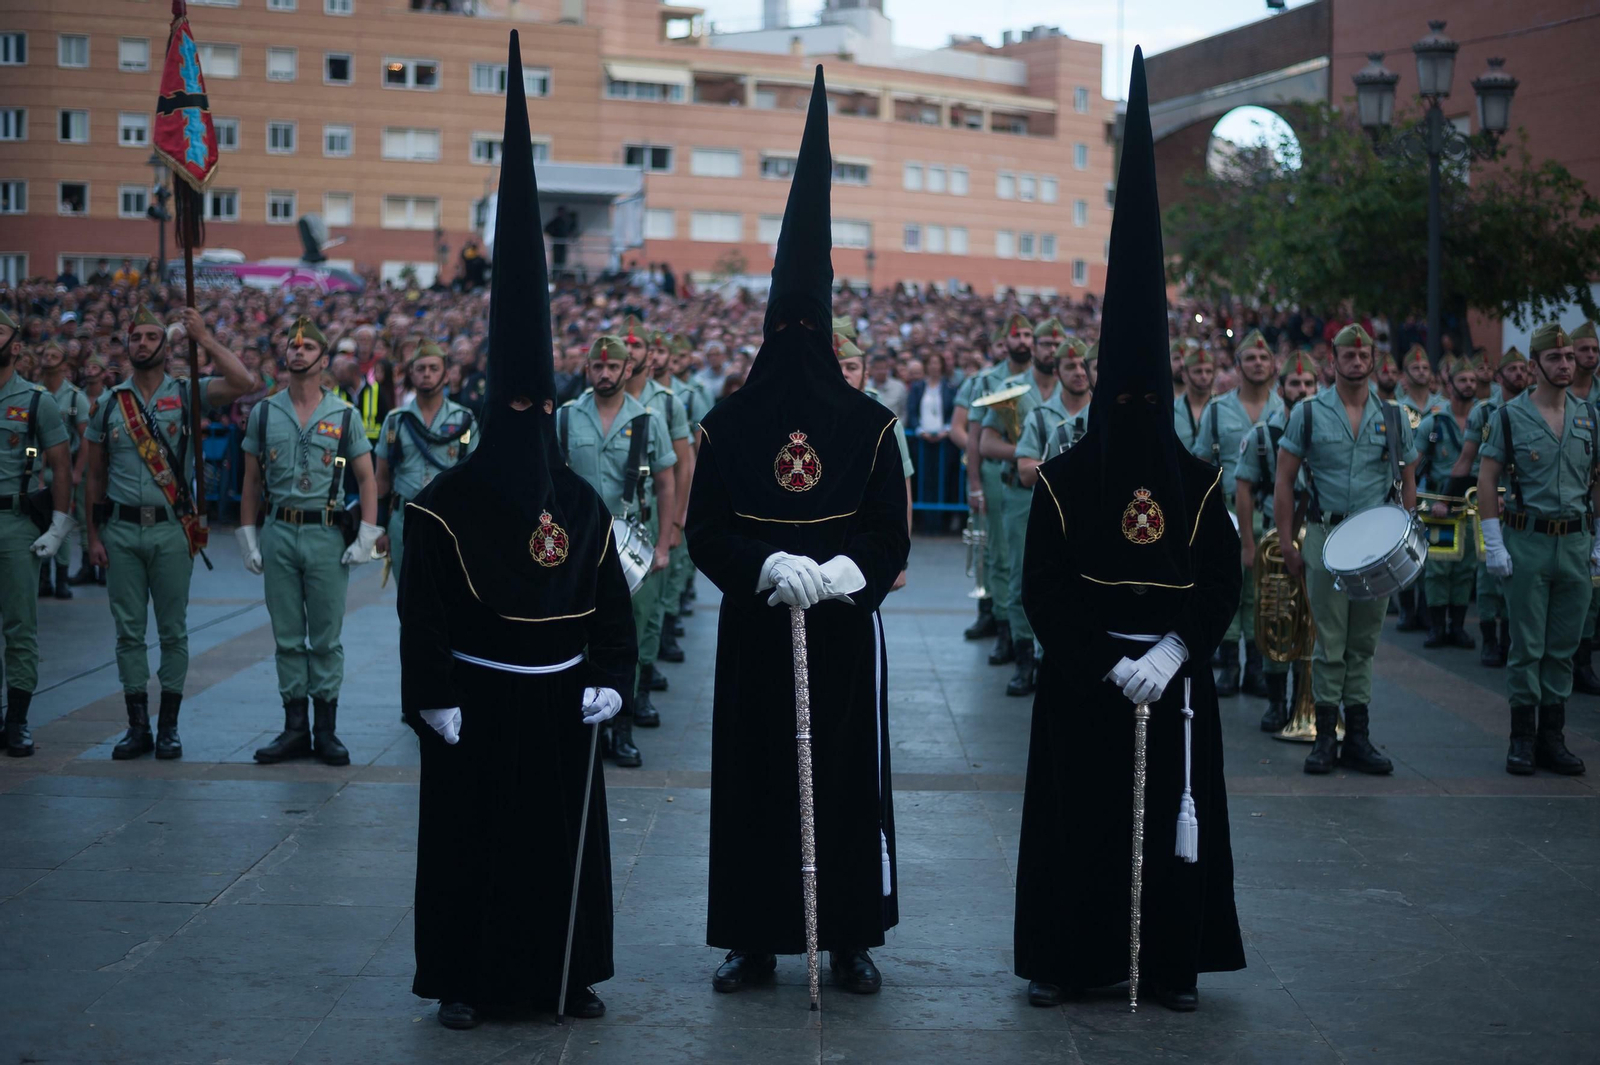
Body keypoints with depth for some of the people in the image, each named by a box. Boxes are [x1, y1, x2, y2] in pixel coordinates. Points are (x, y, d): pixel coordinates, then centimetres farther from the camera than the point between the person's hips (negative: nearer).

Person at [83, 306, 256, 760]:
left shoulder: (186, 395, 2)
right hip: (121, 530, 2)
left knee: (173, 631, 2)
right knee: (128, 631, 4)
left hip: (171, 530, -2)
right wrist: (93, 535, 5)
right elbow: (94, 475, 11)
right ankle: (138, 727, 11)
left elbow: (243, 383, -15)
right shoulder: (109, 404, 8)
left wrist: (204, 337, -11)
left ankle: (169, 727, 10)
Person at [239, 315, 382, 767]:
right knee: (287, 637, 5)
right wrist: (247, 538, 4)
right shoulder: (263, 413, 7)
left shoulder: (345, 415, 3)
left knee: (326, 638, 1)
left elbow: (366, 479, 3)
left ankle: (326, 730, 7)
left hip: (327, 533, -2)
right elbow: (252, 481, 11)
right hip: (279, 532, 2)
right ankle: (295, 728, 11)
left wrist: (366, 538, -6)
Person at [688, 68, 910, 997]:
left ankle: (851, 937, 13)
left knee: (849, 774, 3)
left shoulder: (871, 425, 0)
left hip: (845, 632, 0)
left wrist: (846, 570, -21)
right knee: (754, 774, 4)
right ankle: (755, 939, 13)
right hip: (758, 633, 0)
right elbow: (705, 533, -4)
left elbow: (892, 537, -2)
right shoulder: (726, 427, 0)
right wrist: (769, 563, -22)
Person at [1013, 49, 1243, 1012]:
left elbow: (1224, 585, -1)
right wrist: (1111, 662, -16)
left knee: (1170, 814, 6)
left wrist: (1172, 653, -15)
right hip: (1083, 686, -2)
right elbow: (1043, 590, -8)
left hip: (1173, 687, 2)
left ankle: (1172, 959, 17)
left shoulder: (1201, 483, 0)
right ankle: (1065, 958, 13)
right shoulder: (1063, 481, -5)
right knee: (1080, 815, 3)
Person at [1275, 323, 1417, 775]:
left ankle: (1358, 737, 13)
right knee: (1329, 642, -2)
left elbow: (1407, 481, 14)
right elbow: (1284, 479, 1)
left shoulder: (1393, 418, 8)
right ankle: (1325, 736, 4)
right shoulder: (1309, 413, 1)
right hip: (1326, 535, -2)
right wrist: (1286, 541, -4)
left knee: (1363, 643, 7)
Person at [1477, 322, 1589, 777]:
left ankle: (1552, 739, 13)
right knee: (1527, 646, -1)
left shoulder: (1589, 418, 8)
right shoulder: (1510, 417, -3)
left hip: (1576, 543, 3)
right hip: (1527, 542, -3)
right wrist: (1493, 543, -8)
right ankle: (1522, 739, 7)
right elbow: (1487, 480, -3)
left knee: (1563, 648, 6)